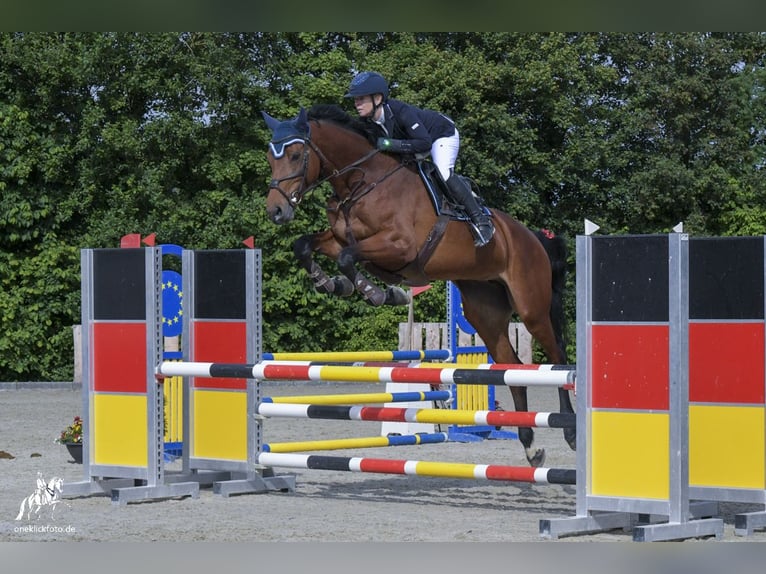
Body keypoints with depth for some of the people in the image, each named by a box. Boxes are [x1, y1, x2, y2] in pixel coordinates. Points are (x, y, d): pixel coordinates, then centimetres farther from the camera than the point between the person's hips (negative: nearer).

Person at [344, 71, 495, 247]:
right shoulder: (369, 121, -18)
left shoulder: (401, 112, -40)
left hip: (443, 133, -8)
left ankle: (481, 221, -18)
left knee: (443, 174, -28)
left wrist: (391, 144, -51)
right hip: (415, 134, 8)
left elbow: (425, 143, -45)